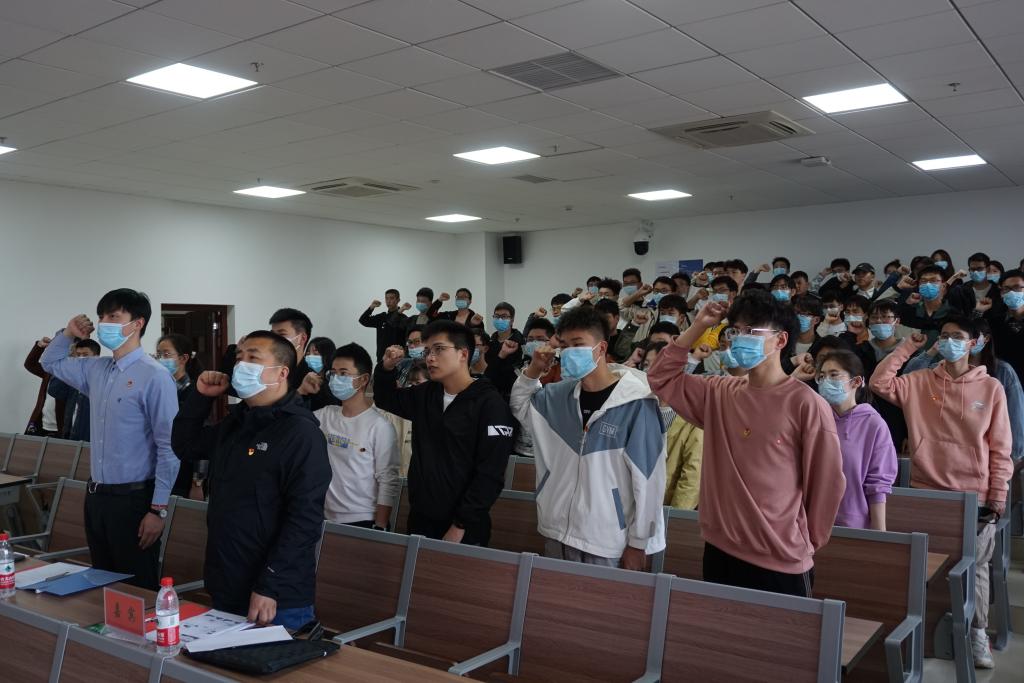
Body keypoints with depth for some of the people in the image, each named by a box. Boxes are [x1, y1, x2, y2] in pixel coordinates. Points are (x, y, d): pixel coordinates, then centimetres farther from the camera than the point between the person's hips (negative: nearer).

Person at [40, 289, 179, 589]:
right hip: (96, 494, 7)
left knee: (137, 590, 2)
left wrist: (158, 509, -17)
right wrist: (67, 334, 8)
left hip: (133, 497, -7)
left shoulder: (154, 376, -16)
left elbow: (168, 447, -16)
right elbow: (50, 363, 28)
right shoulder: (96, 368, 7)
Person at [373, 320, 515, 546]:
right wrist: (386, 368, 5)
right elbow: (386, 399, 25)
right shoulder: (425, 395, 8)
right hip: (419, 521, 6)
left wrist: (460, 525, -19)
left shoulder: (490, 404, -13)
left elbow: (490, 475, -18)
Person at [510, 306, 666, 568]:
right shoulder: (562, 394, 3)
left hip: (606, 543, -5)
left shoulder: (635, 404, -15)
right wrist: (533, 370, 1)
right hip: (557, 533, 6)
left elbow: (648, 478, -13)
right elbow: (520, 406, 20)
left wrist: (638, 543, -8)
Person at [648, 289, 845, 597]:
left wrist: (807, 540, 4)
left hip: (781, 562, -5)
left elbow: (827, 481, -6)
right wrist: (698, 327, 3)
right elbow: (661, 377, 12)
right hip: (719, 551, 5)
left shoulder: (806, 404, -12)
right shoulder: (718, 393, 4)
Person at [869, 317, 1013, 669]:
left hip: (975, 496, -1)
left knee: (975, 567, 10)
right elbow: (879, 383, -11)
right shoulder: (920, 382, 1)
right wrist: (907, 347, -8)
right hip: (926, 492, 1)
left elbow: (1000, 447, -1)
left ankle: (977, 632, 25)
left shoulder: (991, 388, -3)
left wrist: (998, 494, -4)